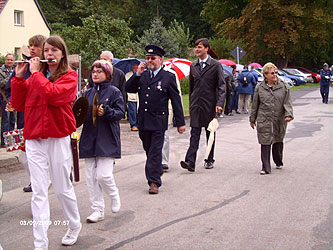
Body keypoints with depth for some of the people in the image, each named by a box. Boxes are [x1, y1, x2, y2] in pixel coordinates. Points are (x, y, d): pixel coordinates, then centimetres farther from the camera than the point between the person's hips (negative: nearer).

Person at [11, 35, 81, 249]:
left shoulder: (69, 76, -1)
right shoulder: (35, 76, 11)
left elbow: (52, 95, -21)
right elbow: (18, 104, 7)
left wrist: (35, 73, -11)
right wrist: (19, 76, -1)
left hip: (58, 139, -3)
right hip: (34, 140, 3)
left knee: (63, 188, 8)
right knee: (39, 192, 1)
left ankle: (75, 225, 34)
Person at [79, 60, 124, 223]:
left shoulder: (114, 92, -1)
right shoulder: (88, 93, 13)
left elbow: (120, 112, -8)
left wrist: (106, 112, -23)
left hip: (107, 140, -5)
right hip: (89, 139, 5)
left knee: (103, 175, -12)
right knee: (91, 177, 4)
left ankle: (114, 196, 20)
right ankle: (98, 210, 15)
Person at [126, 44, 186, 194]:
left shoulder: (168, 77, -1)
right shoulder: (142, 76, 11)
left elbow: (176, 101, -1)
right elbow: (128, 89, 3)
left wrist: (180, 123, -2)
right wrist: (137, 74, -8)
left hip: (158, 121, -5)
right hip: (143, 121, 5)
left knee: (155, 152, -5)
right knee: (149, 151, 14)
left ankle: (154, 182, -1)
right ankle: (157, 172, 33)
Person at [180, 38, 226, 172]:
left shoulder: (216, 65, -3)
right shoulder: (193, 66, 11)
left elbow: (222, 85, -8)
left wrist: (220, 103, -19)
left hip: (210, 105, -3)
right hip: (196, 104, 3)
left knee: (210, 133, 9)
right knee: (194, 134, -5)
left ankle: (209, 160, 22)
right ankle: (190, 162, -12)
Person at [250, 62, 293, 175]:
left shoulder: (284, 86, 2)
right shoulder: (259, 88, 3)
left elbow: (287, 103, 0)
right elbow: (255, 105, 10)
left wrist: (289, 115, -16)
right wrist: (252, 119, 12)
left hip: (279, 120, 1)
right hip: (264, 121, -1)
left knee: (278, 142, 14)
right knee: (265, 144, -5)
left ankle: (278, 162, 36)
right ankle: (265, 167, 0)